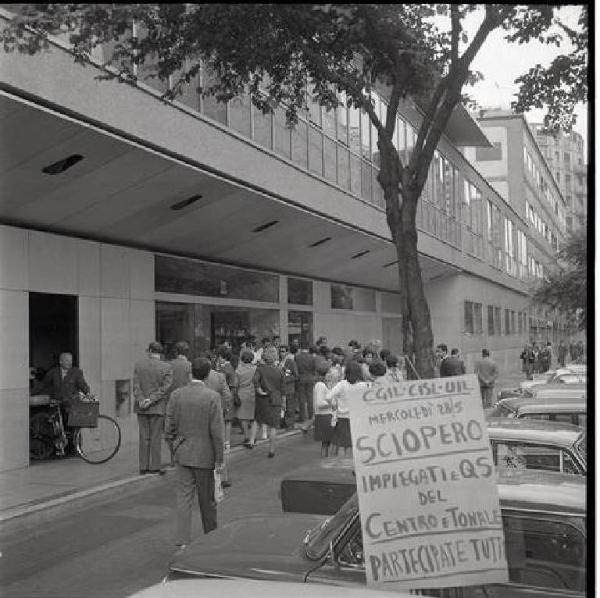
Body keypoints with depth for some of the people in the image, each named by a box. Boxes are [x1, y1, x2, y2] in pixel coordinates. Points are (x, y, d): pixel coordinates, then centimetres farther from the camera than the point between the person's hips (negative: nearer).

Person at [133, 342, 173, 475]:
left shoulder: (138, 365, 3)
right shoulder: (167, 367, -5)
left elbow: (136, 385, -3)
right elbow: (165, 388, -10)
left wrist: (141, 400, -9)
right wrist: (151, 400, -11)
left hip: (141, 407, 3)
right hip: (158, 407, -3)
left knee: (144, 438, 8)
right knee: (156, 438, 3)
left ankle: (143, 466, 10)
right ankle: (154, 466, 5)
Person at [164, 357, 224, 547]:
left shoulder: (176, 395, -3)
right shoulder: (213, 397, -13)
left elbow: (169, 428, 1)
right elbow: (217, 430, -14)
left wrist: (174, 450, 14)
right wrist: (219, 459, -6)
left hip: (182, 454, 3)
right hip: (204, 456, -2)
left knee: (184, 497, 6)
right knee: (207, 499, 12)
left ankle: (183, 540, 3)